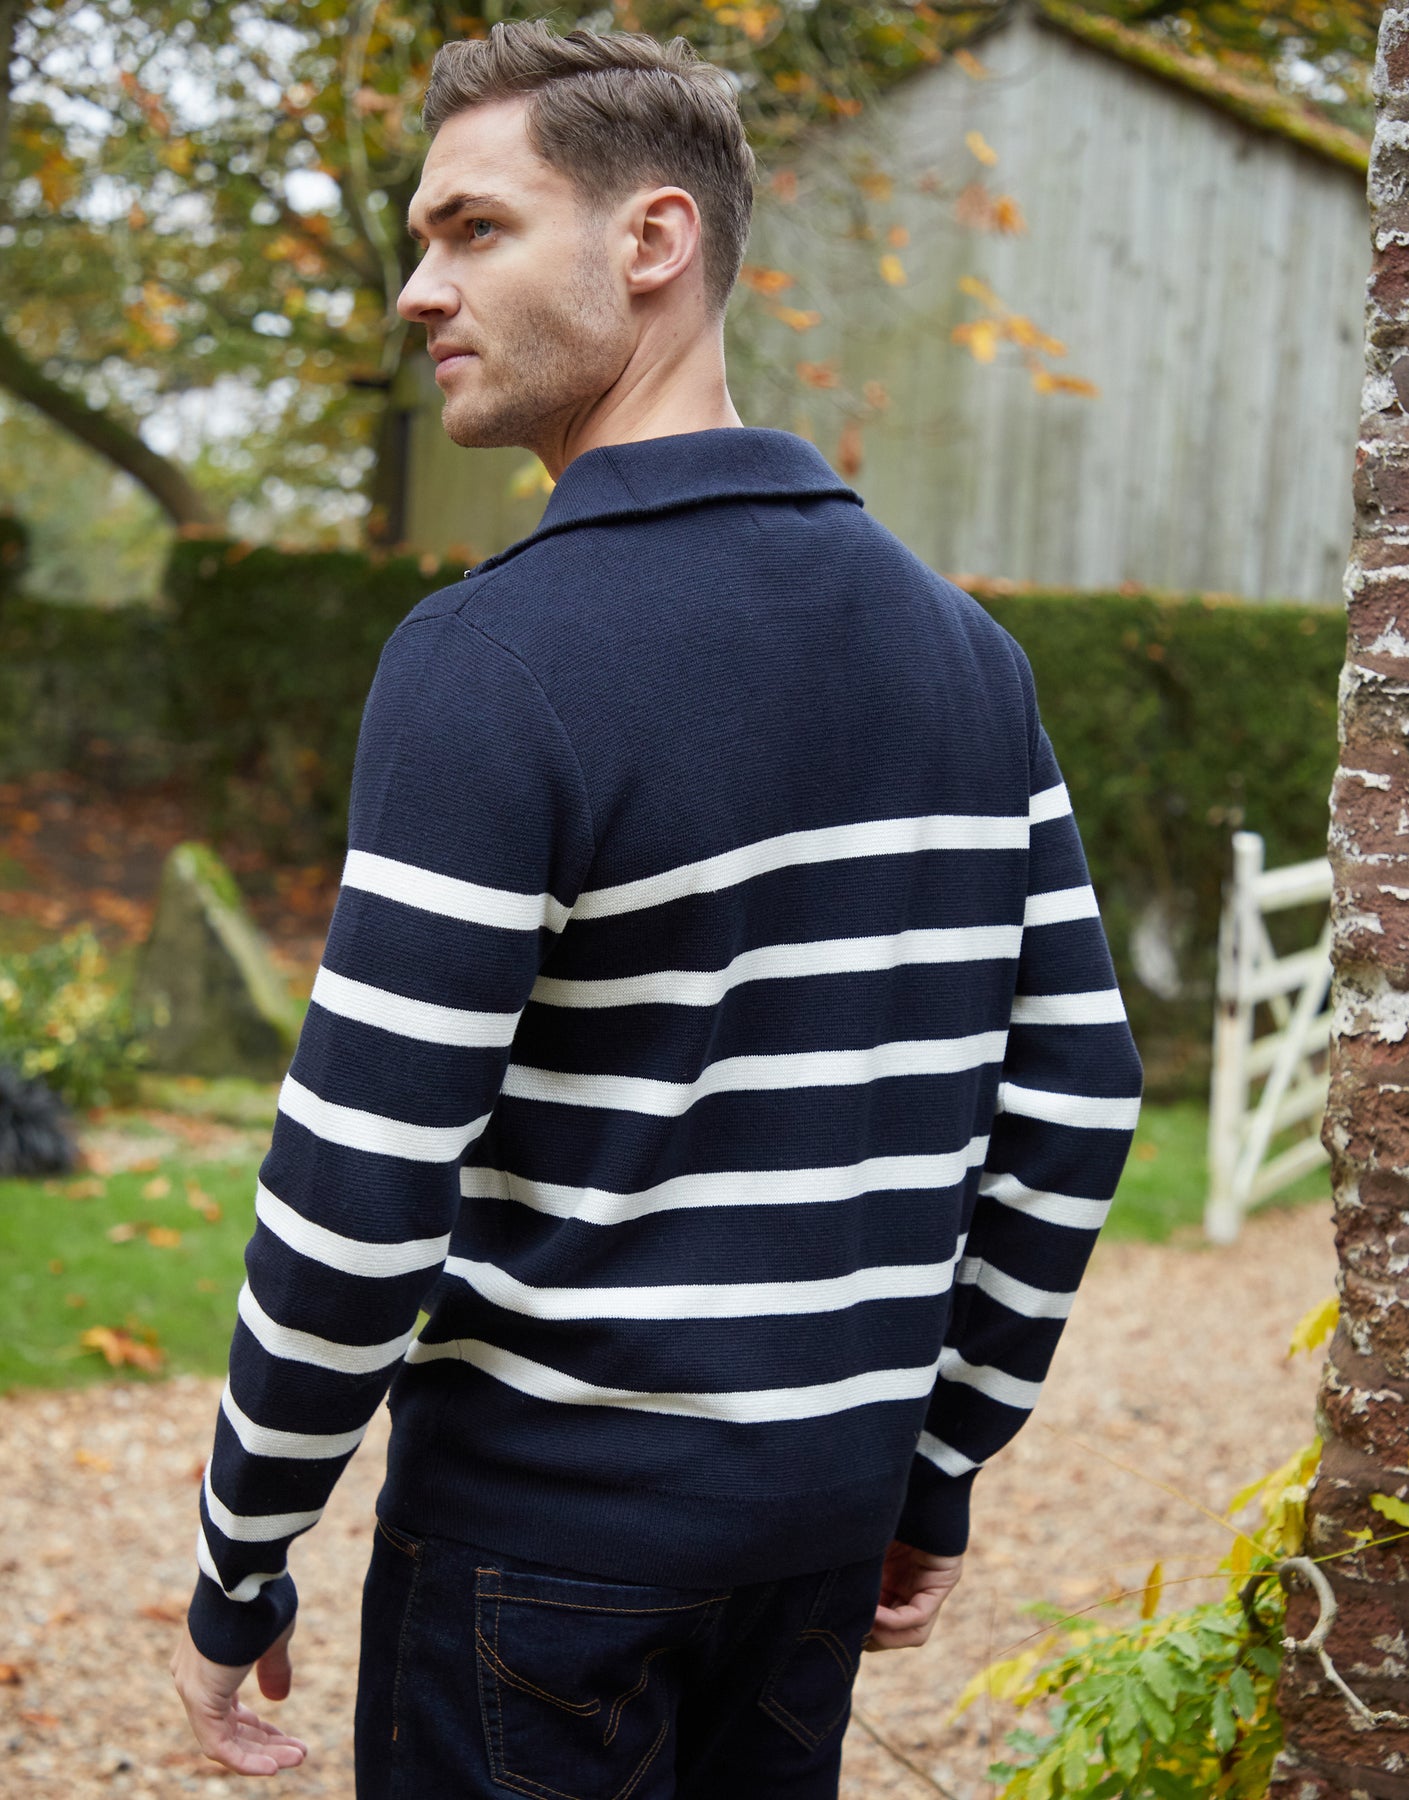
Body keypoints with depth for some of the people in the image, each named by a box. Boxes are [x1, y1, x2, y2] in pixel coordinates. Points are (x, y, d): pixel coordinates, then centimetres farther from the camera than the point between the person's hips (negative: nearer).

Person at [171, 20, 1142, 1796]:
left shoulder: (489, 658, -18)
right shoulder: (963, 647, 2)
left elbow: (361, 1194, -20)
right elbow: (1075, 1091, 5)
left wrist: (236, 1570, -6)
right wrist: (943, 1465, 14)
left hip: (549, 1511, -6)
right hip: (830, 1491, 6)